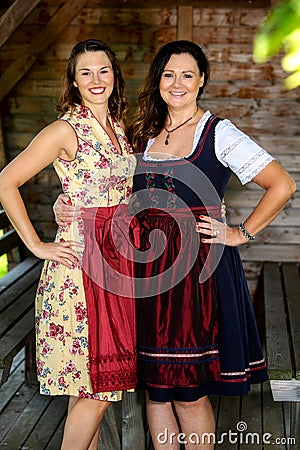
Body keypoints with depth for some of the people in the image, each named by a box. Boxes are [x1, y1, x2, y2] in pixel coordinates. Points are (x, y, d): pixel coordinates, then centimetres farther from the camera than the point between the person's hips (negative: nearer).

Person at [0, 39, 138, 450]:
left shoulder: (118, 126, 13)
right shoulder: (66, 130, -9)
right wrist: (37, 245, -12)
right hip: (79, 263, -7)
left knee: (97, 384, 14)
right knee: (96, 387, -3)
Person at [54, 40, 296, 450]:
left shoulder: (219, 133, -4)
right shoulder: (142, 134, 11)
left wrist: (242, 234, -6)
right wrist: (67, 204, 1)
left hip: (198, 268, -5)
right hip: (147, 269, 5)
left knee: (190, 392, 3)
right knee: (155, 385, 12)